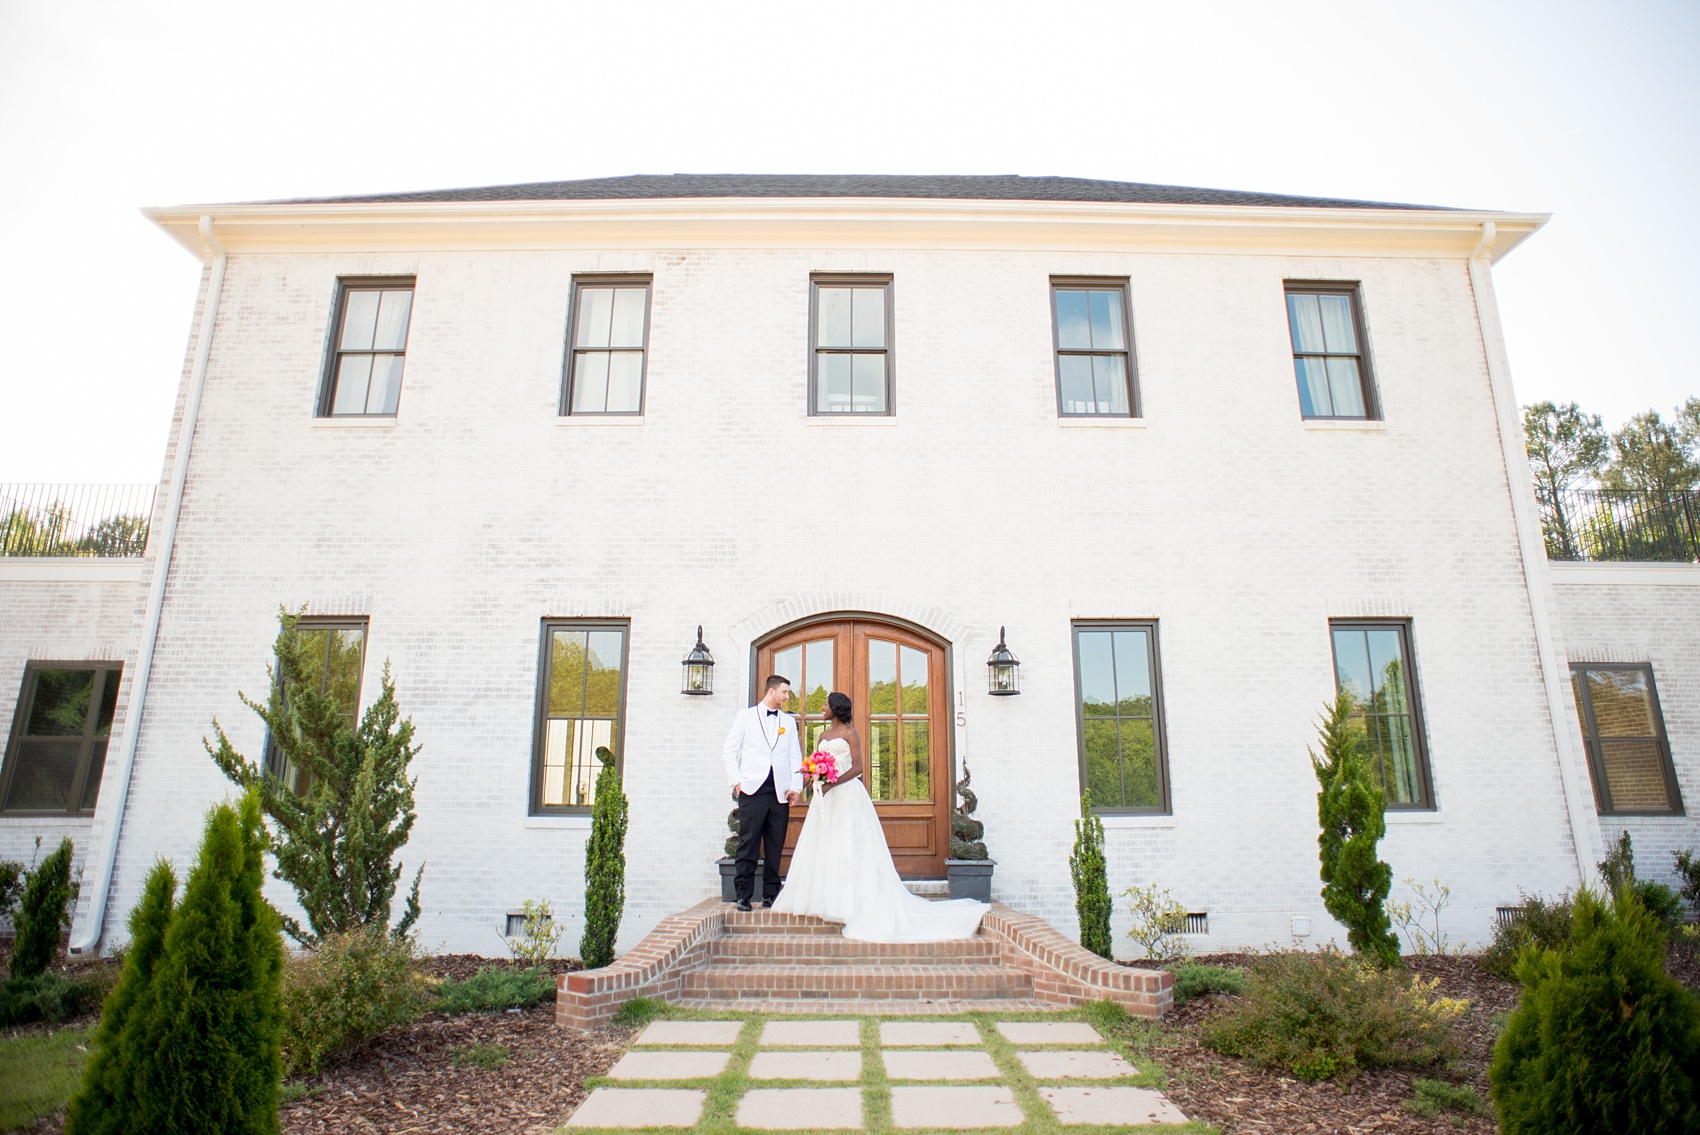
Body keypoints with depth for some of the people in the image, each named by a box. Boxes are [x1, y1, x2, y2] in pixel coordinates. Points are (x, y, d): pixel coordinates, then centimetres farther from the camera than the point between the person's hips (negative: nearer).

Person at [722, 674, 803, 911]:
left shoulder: (789, 722, 17)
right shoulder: (746, 716, 9)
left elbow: (795, 756, 13)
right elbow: (730, 752, 7)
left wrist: (796, 786, 0)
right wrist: (736, 782, -4)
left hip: (780, 792, 3)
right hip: (752, 789, -3)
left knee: (775, 846, 4)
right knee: (748, 845, -5)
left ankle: (770, 894, 13)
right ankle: (743, 895, 2)